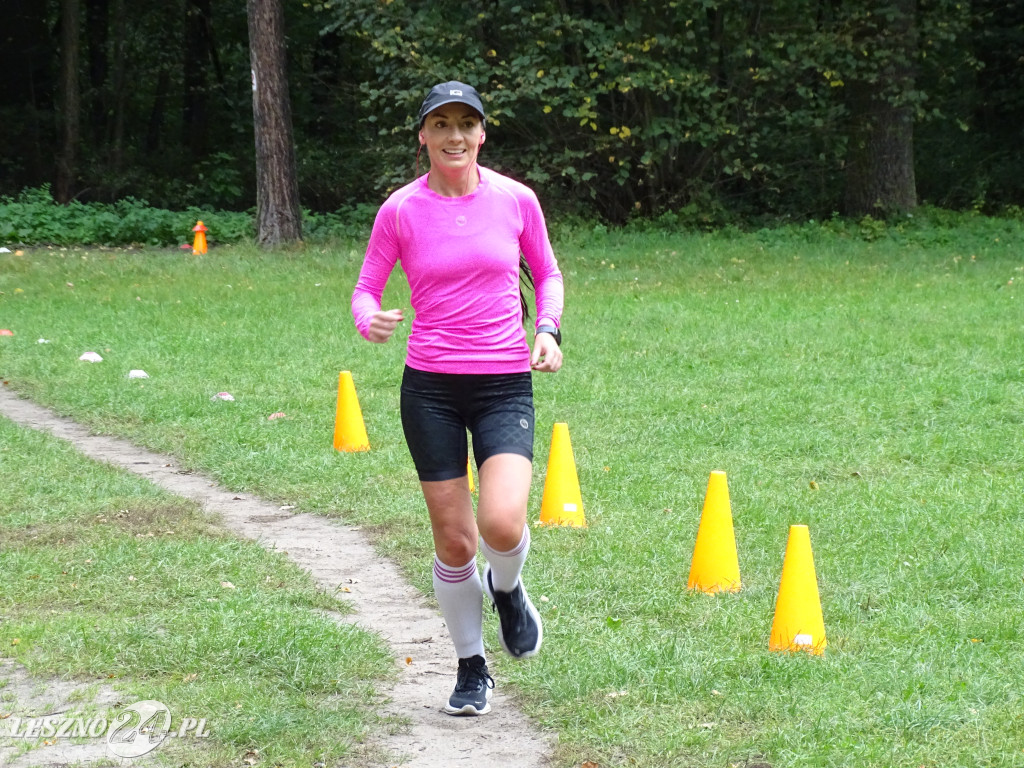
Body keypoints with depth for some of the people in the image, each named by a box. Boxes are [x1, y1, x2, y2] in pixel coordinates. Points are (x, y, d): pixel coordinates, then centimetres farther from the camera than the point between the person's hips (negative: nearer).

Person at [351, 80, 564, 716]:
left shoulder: (516, 199, 1)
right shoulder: (401, 210, -1)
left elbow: (547, 274, 14)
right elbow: (366, 289, 4)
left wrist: (548, 329, -4)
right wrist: (369, 319, -19)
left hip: (505, 382, 0)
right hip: (430, 385, 0)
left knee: (502, 526, -20)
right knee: (454, 540, 2)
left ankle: (507, 588, 17)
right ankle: (472, 668, 24)